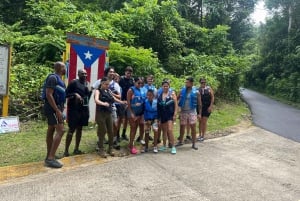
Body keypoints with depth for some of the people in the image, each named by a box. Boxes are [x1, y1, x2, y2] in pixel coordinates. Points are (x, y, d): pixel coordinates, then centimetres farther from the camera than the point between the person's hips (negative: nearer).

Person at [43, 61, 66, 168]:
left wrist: (60, 109, 21)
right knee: (60, 131, -15)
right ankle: (51, 158, -12)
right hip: (53, 108, -10)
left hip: (56, 108, 10)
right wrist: (57, 110, -24)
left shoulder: (59, 79, 16)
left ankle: (49, 157, 16)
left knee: (51, 131, 10)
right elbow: (49, 95, -21)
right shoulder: (53, 77, -14)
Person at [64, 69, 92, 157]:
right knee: (72, 129, -5)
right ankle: (66, 150, 4)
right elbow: (66, 94, -8)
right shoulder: (74, 82, -7)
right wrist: (75, 94, -21)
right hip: (74, 109, -6)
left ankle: (76, 149, 22)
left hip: (84, 109, 6)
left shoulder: (87, 83, 11)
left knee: (79, 129, 12)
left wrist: (90, 90, -3)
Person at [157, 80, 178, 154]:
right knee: (164, 131, 13)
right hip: (162, 115, 4)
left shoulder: (172, 93, -2)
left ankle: (173, 147, -3)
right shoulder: (160, 95, 7)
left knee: (170, 130, -13)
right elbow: (158, 106, 9)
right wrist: (158, 117, 7)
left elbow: (176, 104, -5)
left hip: (170, 114, -4)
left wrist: (175, 114, -11)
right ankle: (164, 146, 25)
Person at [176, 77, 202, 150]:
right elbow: (177, 99, 3)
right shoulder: (182, 90, 1)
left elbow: (199, 103, -1)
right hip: (183, 111, 2)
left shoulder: (196, 92, -4)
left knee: (193, 127, -2)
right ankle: (180, 141, 26)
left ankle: (194, 143, 10)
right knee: (182, 127, 9)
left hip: (192, 112, -2)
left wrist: (199, 113, -3)